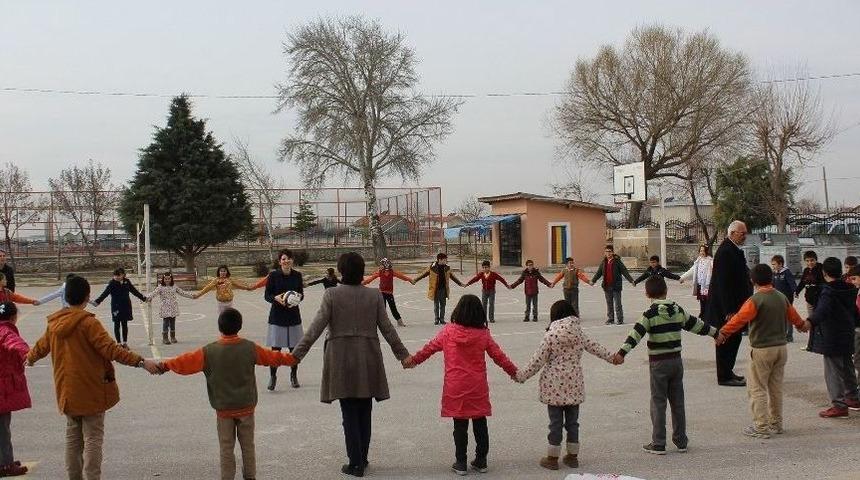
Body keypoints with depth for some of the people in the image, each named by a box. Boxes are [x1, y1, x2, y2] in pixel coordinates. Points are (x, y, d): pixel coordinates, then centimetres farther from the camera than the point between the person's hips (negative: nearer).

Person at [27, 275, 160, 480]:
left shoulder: (54, 324, 3)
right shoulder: (88, 323, -18)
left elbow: (41, 347, 21)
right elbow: (111, 350, -27)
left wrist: (30, 358, 43)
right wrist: (141, 362, -29)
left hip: (67, 393, 6)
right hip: (91, 392, -6)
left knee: (73, 437, 19)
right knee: (93, 439, -1)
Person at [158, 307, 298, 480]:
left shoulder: (209, 352, -12)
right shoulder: (250, 348, -7)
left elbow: (186, 362, -5)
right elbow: (272, 357, 4)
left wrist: (164, 365, 11)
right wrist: (291, 358, 21)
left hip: (223, 409, -1)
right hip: (246, 407, 1)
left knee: (226, 448, 8)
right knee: (248, 445, 14)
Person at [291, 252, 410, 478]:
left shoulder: (332, 294, -6)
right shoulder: (374, 295, 0)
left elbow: (317, 327, -12)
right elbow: (387, 328, 2)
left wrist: (297, 353, -10)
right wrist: (402, 354, 10)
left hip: (342, 360, -2)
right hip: (368, 360, 2)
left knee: (349, 414, 5)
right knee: (364, 412, 13)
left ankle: (356, 463, 6)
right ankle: (362, 458, 22)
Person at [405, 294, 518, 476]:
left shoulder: (448, 332, -5)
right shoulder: (483, 334, -4)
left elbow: (430, 347, 8)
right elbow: (498, 355, 4)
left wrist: (413, 360, 24)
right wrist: (513, 371, 18)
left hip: (455, 388, -1)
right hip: (478, 388, 1)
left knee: (460, 426, 7)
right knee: (480, 425, 12)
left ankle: (461, 463, 13)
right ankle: (481, 461, 20)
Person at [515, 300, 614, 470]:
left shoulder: (551, 335, -12)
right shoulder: (578, 332, 0)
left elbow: (538, 360, -9)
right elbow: (595, 347, 13)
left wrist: (521, 376, 1)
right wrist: (611, 357, 30)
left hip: (554, 385, -4)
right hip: (574, 385, 4)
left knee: (556, 421, 3)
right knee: (572, 420, 14)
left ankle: (553, 458, 11)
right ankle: (572, 456, 23)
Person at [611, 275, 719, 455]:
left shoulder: (650, 314, -11)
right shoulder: (678, 310, 5)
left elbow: (636, 333, -23)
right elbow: (696, 324, 18)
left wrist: (622, 352, -32)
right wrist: (715, 333, 34)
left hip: (658, 363, -5)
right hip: (676, 361, 5)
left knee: (658, 403, 1)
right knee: (677, 402, 13)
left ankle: (658, 444, 4)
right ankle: (681, 441, 19)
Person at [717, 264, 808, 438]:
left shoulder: (755, 300, -16)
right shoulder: (782, 297, 7)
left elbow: (739, 319, -25)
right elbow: (793, 315, 24)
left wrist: (723, 332, -23)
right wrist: (801, 325, 43)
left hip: (762, 350, -7)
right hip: (781, 348, 7)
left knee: (757, 389, 0)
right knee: (776, 388, 16)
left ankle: (762, 427, -1)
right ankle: (776, 423, 24)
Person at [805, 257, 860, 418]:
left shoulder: (828, 292, -18)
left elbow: (822, 310, -37)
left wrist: (810, 322, -53)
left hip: (831, 338, -8)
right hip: (847, 337, 8)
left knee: (833, 371, -4)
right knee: (847, 368, 22)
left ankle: (839, 406, -6)